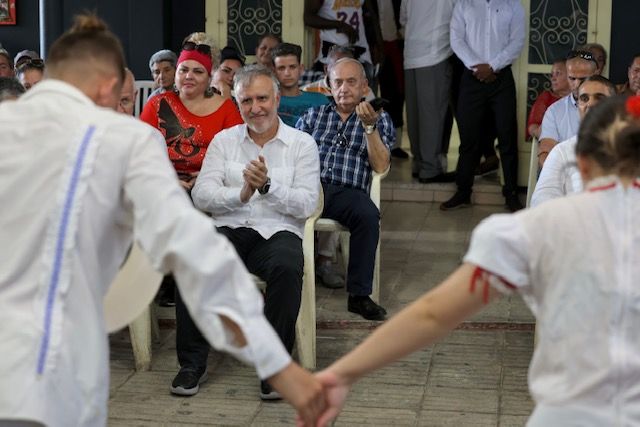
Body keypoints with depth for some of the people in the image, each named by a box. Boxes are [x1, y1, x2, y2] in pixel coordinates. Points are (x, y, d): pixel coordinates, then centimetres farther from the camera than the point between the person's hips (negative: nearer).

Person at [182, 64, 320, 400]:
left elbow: (307, 205, -2)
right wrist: (241, 194, -15)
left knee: (287, 268, -37)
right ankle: (193, 362, -17)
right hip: (228, 228, 2)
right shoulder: (224, 141, 15)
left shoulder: (302, 144, 9)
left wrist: (267, 185, -17)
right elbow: (201, 195, 2)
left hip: (278, 231, -2)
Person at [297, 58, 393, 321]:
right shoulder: (313, 116, 27)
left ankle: (359, 295, -27)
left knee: (368, 215, -36)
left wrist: (369, 126, -6)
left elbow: (380, 166, 6)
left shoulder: (380, 119, 20)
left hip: (347, 191, -1)